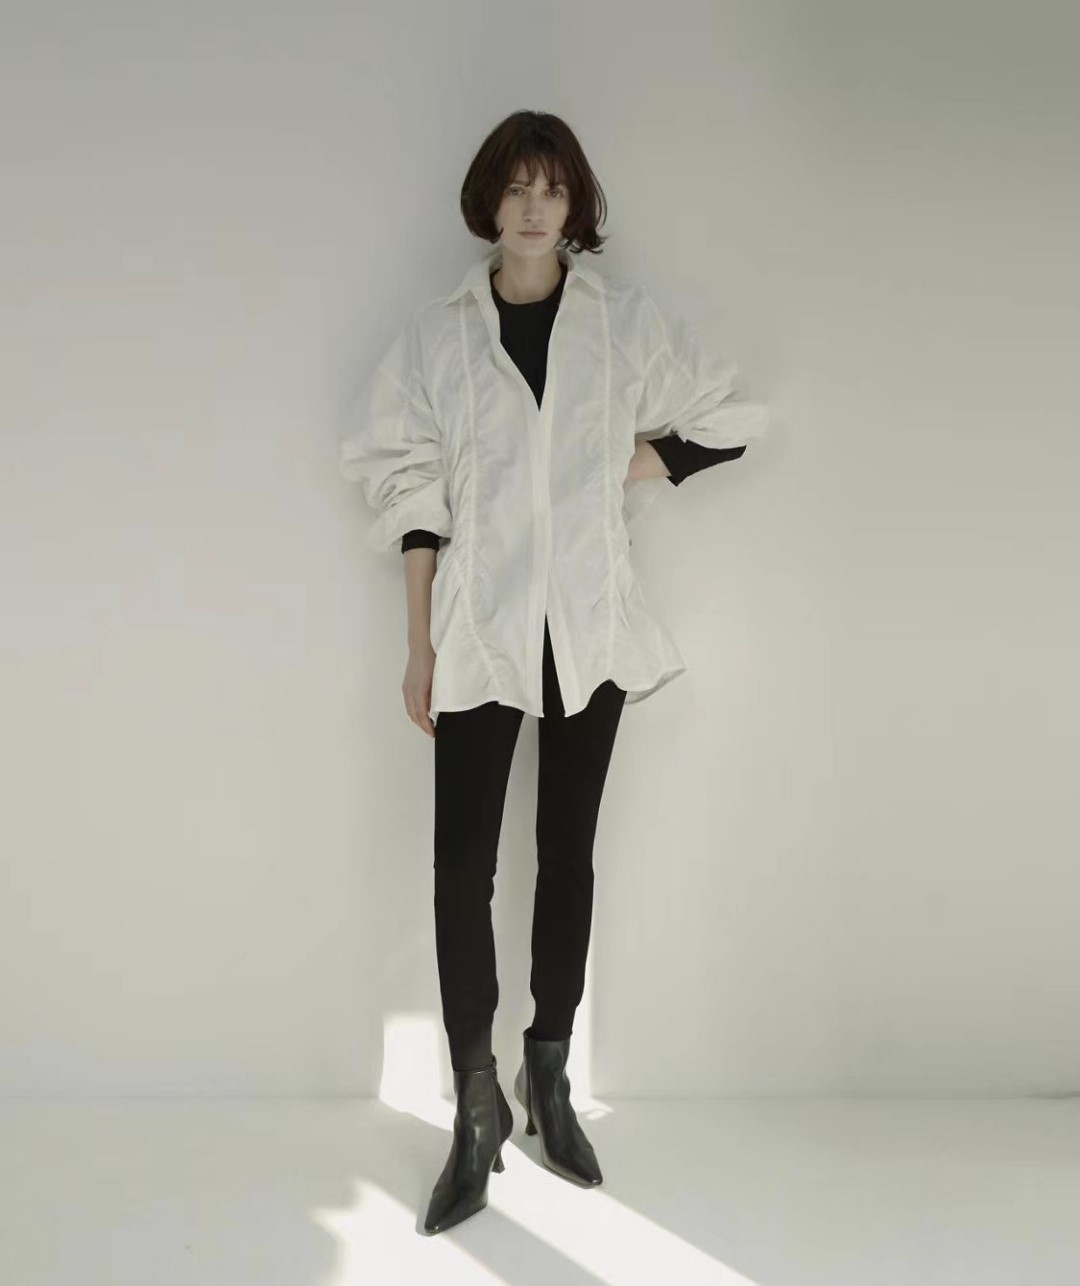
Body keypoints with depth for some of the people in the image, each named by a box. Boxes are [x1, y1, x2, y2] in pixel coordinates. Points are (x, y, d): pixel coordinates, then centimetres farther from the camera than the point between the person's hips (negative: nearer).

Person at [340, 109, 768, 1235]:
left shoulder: (627, 321, 3)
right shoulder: (438, 333, 1)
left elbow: (728, 424, 12)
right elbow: (414, 498, 1)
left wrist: (629, 467, -2)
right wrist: (419, 649, -2)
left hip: (590, 623, 1)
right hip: (479, 625, -1)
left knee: (567, 852, 10)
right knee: (463, 861, -4)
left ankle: (548, 1080, 25)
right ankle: (477, 1110, 9)